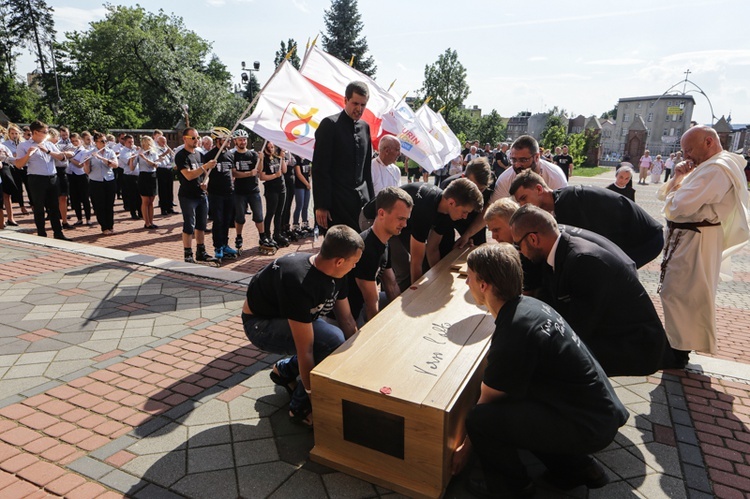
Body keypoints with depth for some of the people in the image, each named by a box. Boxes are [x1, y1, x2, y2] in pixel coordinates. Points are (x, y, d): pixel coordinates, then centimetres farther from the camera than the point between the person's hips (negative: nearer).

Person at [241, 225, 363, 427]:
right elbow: (305, 351, -33)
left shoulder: (335, 274, -11)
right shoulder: (300, 282, -37)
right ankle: (301, 407, -10)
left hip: (297, 317, 8)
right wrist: (313, 399, -25)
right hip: (260, 324, -8)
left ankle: (285, 370, 14)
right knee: (333, 340, -29)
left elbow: (347, 321, 0)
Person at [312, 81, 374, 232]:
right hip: (337, 201, -6)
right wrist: (321, 206, -14)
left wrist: (371, 200, 13)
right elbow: (320, 169, -9)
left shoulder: (365, 127, 13)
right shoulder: (330, 124, -5)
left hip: (362, 200, 6)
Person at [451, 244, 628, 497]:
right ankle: (576, 467, 22)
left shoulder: (514, 334, -26)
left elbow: (486, 400, -12)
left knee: (481, 418, -19)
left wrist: (465, 447, 3)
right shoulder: (528, 305, 2)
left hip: (589, 427, -10)